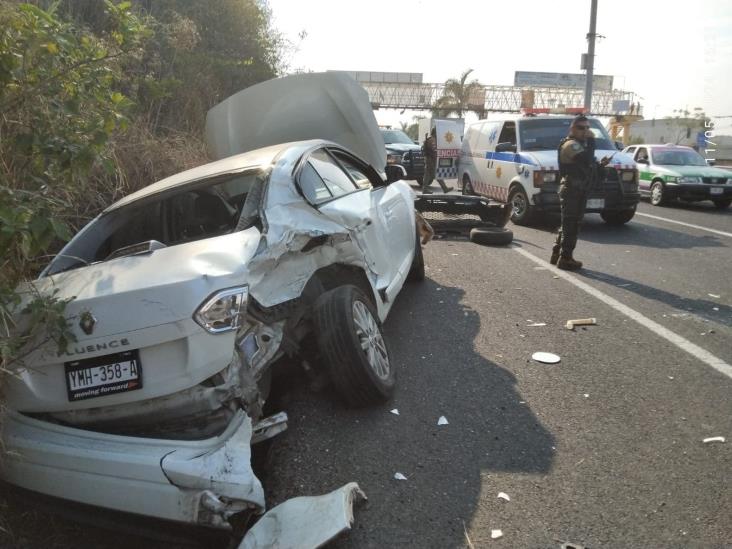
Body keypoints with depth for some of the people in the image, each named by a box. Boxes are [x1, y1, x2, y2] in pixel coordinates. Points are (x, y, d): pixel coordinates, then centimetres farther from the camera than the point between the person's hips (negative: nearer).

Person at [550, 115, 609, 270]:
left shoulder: (580, 144, 21)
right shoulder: (571, 144, -13)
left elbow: (586, 165, 24)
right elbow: (587, 160, -27)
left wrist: (600, 164, 8)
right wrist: (591, 140, -20)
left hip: (579, 189, 10)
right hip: (572, 189, -10)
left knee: (568, 224, 15)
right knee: (571, 224, -8)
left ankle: (557, 254, 22)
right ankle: (565, 258, -4)